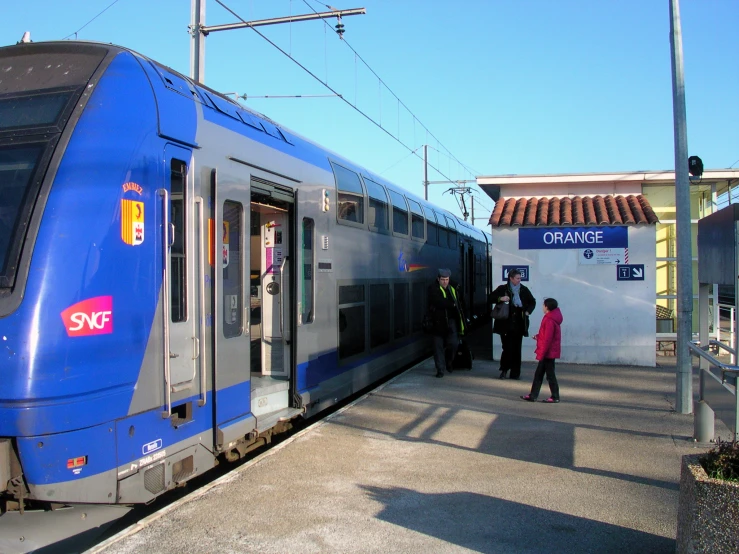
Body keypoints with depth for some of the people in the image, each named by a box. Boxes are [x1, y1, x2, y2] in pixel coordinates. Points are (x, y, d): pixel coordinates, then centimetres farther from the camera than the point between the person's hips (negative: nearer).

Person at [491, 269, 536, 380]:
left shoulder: (524, 290, 9)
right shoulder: (503, 289, 1)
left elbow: (532, 302, 22)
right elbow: (491, 297, 3)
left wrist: (528, 311, 6)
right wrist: (500, 298, -15)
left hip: (519, 324, 3)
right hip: (506, 324, -3)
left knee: (516, 349, 4)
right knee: (507, 348, -6)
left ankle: (515, 373, 10)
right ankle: (504, 370, 10)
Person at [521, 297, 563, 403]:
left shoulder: (549, 320, -20)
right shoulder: (551, 318, 11)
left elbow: (547, 339, -22)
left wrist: (541, 353, -20)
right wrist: (538, 336, 8)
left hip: (549, 352, -10)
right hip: (549, 352, 10)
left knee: (550, 374, 0)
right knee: (538, 374, 12)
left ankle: (555, 397, 8)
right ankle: (533, 395, 16)